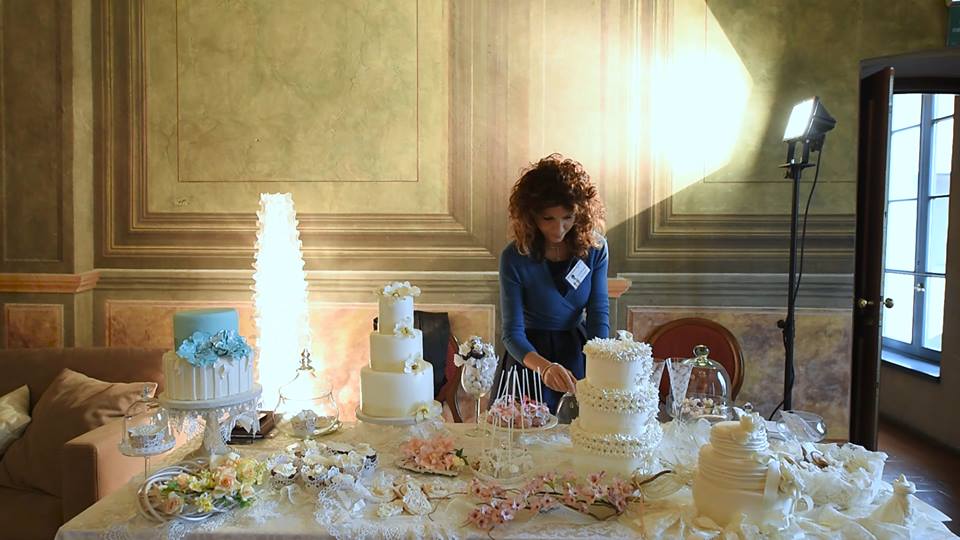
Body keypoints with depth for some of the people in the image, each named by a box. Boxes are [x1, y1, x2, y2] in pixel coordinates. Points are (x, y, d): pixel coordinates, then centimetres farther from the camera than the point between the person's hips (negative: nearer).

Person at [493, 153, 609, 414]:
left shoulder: (595, 247, -10)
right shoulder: (515, 257, -18)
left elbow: (599, 314, -11)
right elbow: (512, 333, -20)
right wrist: (544, 366, -40)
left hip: (578, 352, 3)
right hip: (530, 355, -2)